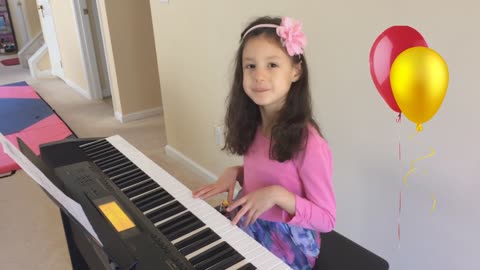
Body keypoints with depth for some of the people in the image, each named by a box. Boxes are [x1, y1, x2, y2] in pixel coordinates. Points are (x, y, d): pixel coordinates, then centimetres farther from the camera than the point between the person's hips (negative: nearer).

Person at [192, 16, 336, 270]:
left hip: (287, 247, -6)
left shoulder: (308, 144, -24)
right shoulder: (254, 128, -3)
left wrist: (278, 195, -29)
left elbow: (327, 220, -17)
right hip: (248, 229, 6)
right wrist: (234, 173, -5)